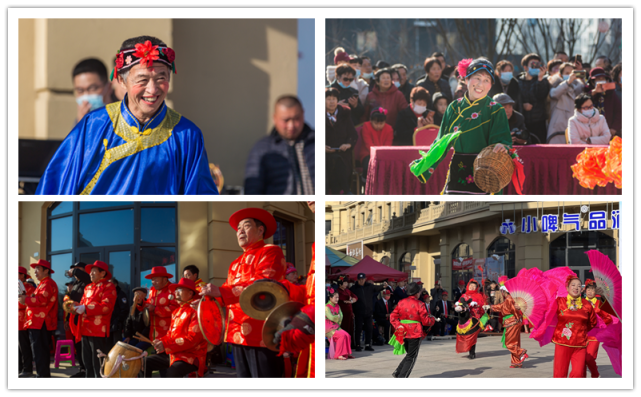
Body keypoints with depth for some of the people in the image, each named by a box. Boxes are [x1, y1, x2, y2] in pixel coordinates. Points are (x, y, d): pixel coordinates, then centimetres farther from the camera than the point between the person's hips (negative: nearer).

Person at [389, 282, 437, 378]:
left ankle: (397, 372, 10)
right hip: (415, 334, -6)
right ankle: (402, 378, -4)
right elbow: (426, 321, -8)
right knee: (411, 357, 3)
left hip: (403, 333, 6)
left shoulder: (401, 303, 5)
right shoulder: (419, 304, -11)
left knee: (410, 354, 22)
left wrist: (398, 326, -6)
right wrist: (434, 320, 10)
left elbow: (393, 317, 2)